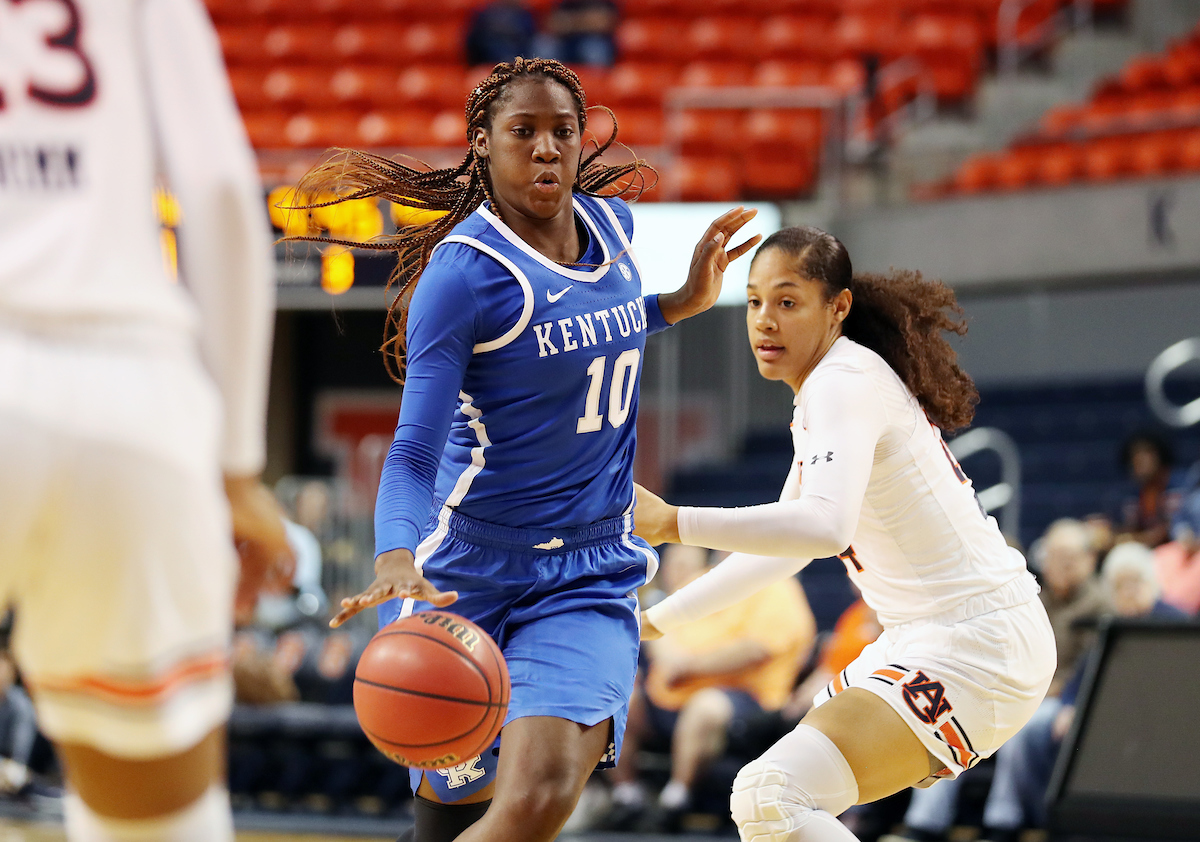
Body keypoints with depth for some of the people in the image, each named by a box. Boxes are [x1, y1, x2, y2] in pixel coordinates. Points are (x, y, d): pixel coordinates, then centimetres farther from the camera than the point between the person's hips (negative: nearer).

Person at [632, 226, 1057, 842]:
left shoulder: (844, 382, -14)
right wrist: (656, 620, 28)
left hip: (975, 648, -11)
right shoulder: (826, 391, 16)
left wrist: (673, 524, -34)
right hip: (928, 636, 11)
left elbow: (825, 527, -32)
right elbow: (784, 544, 27)